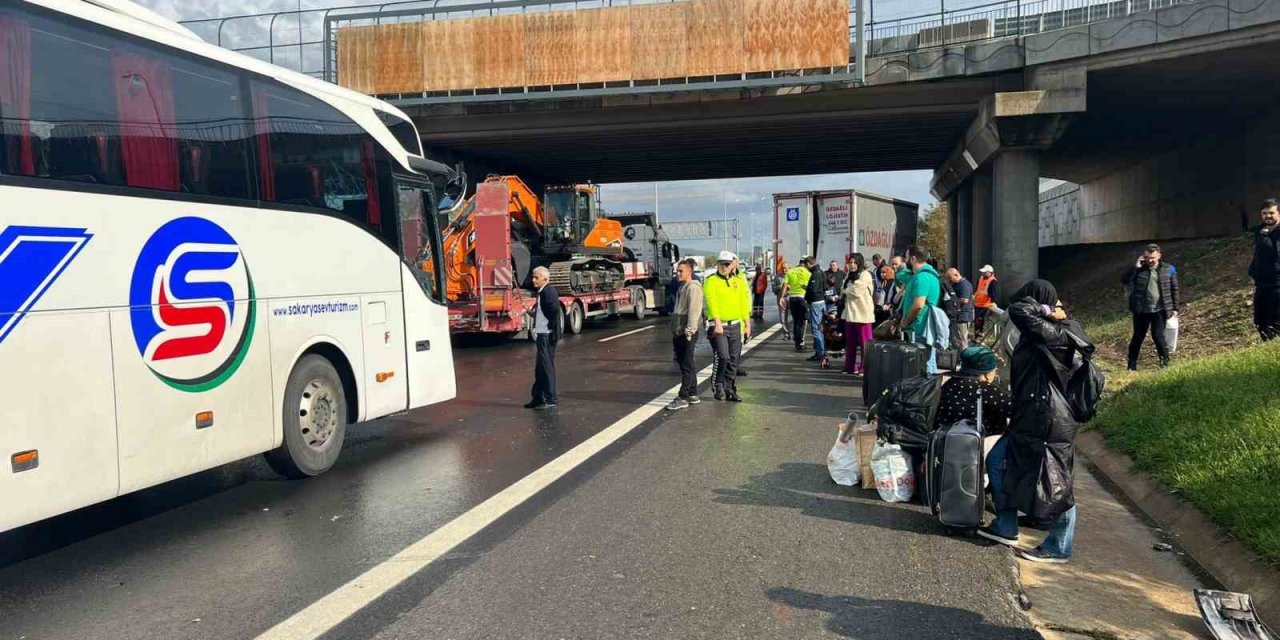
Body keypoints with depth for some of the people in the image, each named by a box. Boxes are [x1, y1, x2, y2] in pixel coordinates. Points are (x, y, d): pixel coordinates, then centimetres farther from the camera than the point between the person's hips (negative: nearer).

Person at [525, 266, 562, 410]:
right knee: (540, 368, 15)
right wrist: (533, 311, 7)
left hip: (547, 335, -10)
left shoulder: (548, 292, -15)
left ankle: (550, 400, 0)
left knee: (547, 367, -5)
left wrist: (551, 328, -16)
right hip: (542, 335, 10)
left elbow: (554, 311, -23)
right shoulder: (542, 292, 15)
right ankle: (538, 398, 23)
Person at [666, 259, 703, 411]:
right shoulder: (682, 287, 19)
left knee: (687, 366, -7)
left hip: (687, 332, -10)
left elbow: (694, 311, -20)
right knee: (686, 365, 14)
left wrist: (689, 330, -25)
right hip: (678, 332, 10)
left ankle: (682, 398, -7)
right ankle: (692, 395, 21)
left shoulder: (693, 287, -12)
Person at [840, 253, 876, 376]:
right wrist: (845, 291, -4)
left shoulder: (865, 275, -9)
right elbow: (843, 290, 17)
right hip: (850, 313, 8)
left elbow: (856, 291, -15)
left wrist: (845, 290, 2)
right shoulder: (849, 276, 18)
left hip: (863, 313, -8)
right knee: (850, 342, 11)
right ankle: (850, 367, 18)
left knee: (864, 343, -4)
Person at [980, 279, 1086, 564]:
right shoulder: (1044, 334, 9)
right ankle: (1005, 528, 26)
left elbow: (1018, 311, -28)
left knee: (1054, 482, 3)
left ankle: (1058, 547, 17)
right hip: (1031, 418, 10)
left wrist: (1045, 308, -17)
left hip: (1048, 422, -10)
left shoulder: (1055, 334, -20)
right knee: (998, 461, 16)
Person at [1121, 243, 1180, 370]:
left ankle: (1165, 363, 9)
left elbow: (1174, 290, 6)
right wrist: (1135, 267, -17)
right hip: (1141, 310, 1)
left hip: (1159, 310, -1)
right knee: (1138, 337, 9)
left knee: (1158, 336, -7)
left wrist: (1175, 308, 3)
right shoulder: (1139, 269, 1)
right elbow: (1124, 281, -11)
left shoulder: (1169, 269, 2)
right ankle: (1132, 366, 16)